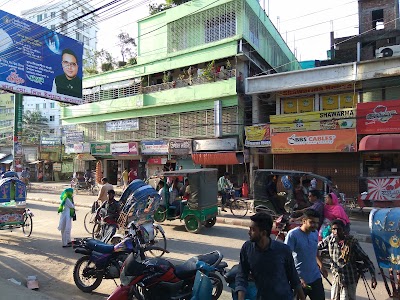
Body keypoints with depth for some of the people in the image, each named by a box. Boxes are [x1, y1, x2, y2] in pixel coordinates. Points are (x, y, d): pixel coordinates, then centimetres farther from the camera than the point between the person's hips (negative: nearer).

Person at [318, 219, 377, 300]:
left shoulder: (352, 242, -16)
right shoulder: (330, 239, -8)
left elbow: (365, 259, -11)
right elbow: (317, 246, 5)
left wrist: (373, 276, -18)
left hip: (349, 281, -4)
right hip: (336, 279, 4)